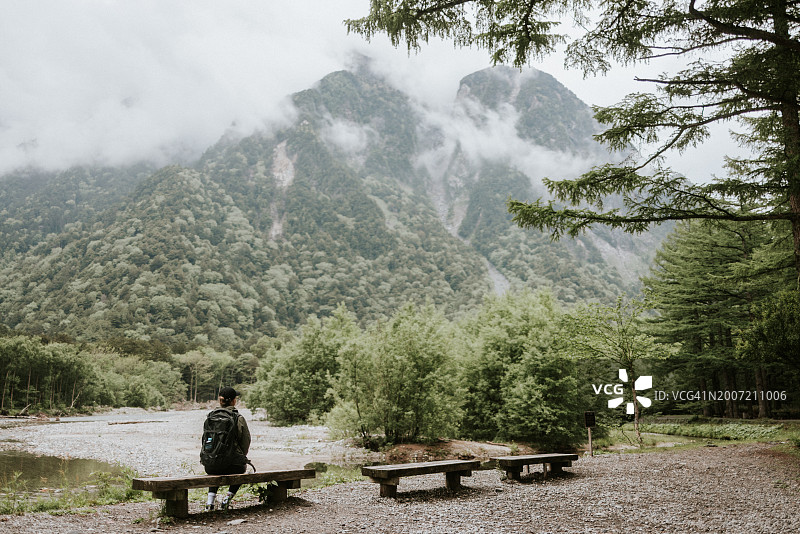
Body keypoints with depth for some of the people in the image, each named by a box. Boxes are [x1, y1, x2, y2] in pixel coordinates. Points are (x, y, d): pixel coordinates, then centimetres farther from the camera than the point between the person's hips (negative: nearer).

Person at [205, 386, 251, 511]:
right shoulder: (239, 419, -9)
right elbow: (246, 443, 0)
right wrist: (242, 458, 20)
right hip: (231, 465, -3)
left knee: (215, 472, 39)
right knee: (242, 468, 33)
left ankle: (210, 500, 21)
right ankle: (229, 496, 17)